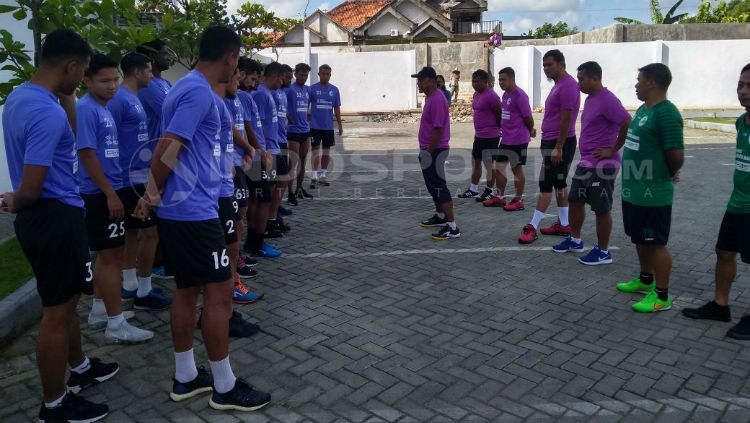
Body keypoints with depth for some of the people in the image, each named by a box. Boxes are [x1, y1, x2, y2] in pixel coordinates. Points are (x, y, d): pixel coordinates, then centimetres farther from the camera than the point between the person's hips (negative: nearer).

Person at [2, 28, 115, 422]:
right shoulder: (48, 112, -24)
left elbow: (69, 135, 23)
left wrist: (66, 96, 11)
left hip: (40, 216, 10)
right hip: (56, 218, -10)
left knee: (65, 300, 24)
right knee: (57, 312, 3)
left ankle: (80, 367, 44)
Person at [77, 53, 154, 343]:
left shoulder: (104, 109, 14)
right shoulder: (85, 110, -15)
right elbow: (87, 154, -19)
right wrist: (110, 195, -20)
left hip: (111, 191, 9)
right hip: (100, 195, -9)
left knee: (107, 254, 17)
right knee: (112, 256, -5)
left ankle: (100, 309, 29)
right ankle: (116, 325, 2)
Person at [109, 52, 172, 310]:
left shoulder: (133, 98, 14)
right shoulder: (119, 99, -15)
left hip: (139, 175, 10)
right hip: (133, 177, -10)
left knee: (132, 231, 15)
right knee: (150, 231, -5)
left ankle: (130, 285, 25)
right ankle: (143, 292, 4)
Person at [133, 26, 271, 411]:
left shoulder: (185, 86, 16)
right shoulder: (200, 92, -16)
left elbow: (170, 148, 18)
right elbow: (167, 149, -21)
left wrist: (155, 195, 15)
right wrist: (155, 195, -7)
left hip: (178, 210, 10)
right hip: (194, 211, -10)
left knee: (187, 290, 15)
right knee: (218, 293, -2)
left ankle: (185, 378, 26)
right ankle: (225, 387, 10)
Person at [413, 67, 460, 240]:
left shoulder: (437, 100, -20)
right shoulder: (430, 98, 13)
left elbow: (438, 129, -23)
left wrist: (428, 152, -20)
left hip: (435, 152, -11)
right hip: (429, 150, 11)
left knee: (439, 187, -9)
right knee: (432, 186, 19)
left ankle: (452, 227, -7)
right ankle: (440, 216, 34)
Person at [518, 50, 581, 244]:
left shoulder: (568, 85, -16)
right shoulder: (558, 85, 16)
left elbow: (566, 119, -20)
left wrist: (558, 148, -22)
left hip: (559, 143, -10)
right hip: (552, 142, 10)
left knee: (545, 184, -7)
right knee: (559, 183, 12)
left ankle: (532, 227, -3)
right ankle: (564, 224, 18)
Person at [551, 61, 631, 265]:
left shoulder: (607, 100, -19)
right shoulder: (590, 99, 11)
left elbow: (628, 124, -26)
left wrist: (612, 150, -19)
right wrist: (585, 156, 15)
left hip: (602, 165, -10)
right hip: (585, 163, 10)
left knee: (601, 209, 1)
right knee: (575, 201, 17)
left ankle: (603, 252, 14)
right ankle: (575, 240, 33)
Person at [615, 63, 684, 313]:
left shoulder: (666, 114, -20)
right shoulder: (643, 109, 11)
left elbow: (676, 156, -21)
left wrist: (669, 175, -3)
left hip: (653, 194, -9)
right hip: (633, 190, 10)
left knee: (656, 243, 1)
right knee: (640, 239, 21)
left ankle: (662, 296, 12)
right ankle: (646, 280, 38)